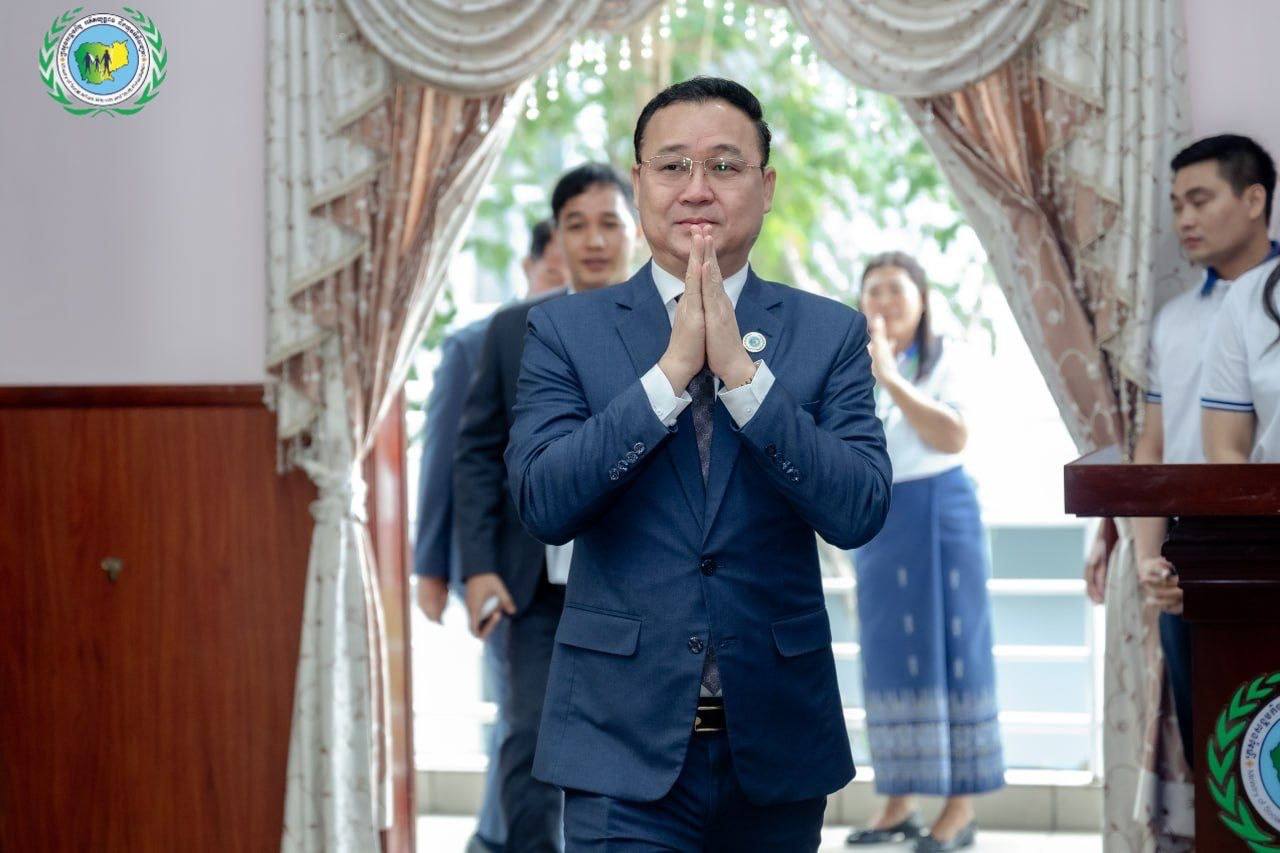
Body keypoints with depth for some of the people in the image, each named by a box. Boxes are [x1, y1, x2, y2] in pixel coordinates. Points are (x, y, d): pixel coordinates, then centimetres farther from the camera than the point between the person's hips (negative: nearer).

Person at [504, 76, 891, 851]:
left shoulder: (830, 334, 2)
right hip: (624, 745, -1)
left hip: (778, 743, 2)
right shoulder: (566, 331, 1)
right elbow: (544, 504, -11)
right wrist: (672, 369, -18)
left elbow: (860, 511, -10)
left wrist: (740, 369, -18)